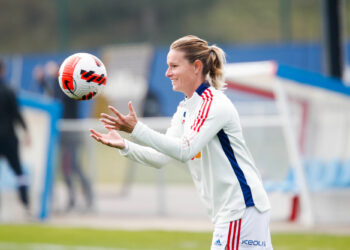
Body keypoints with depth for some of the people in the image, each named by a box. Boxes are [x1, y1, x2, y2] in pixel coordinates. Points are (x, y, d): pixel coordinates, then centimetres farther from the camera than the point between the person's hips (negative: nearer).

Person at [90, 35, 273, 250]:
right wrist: (124, 145, -7)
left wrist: (136, 129, -29)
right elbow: (161, 157, 9)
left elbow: (185, 150, -24)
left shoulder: (215, 104, -14)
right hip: (227, 210, 10)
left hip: (242, 207, -10)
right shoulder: (185, 110, 15)